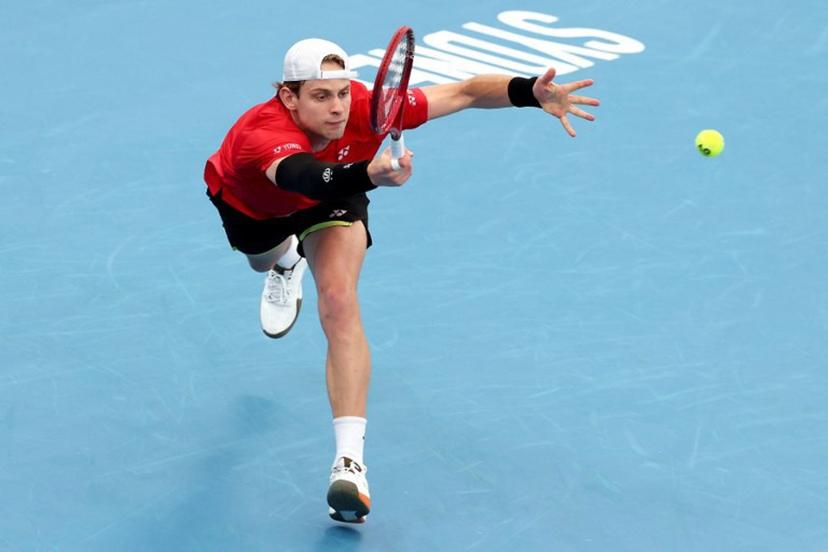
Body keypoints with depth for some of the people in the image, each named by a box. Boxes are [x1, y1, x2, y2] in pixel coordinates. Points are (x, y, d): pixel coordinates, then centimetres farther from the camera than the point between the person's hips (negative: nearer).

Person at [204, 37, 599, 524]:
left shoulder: (366, 109, -39)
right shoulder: (262, 134, -48)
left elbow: (464, 92, -34)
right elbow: (304, 176, -70)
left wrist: (531, 91, -51)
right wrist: (368, 175, -90)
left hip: (332, 200, 0)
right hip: (249, 204, 0)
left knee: (339, 302, -26)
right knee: (265, 261, 34)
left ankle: (351, 460, -32)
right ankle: (287, 264, 76)